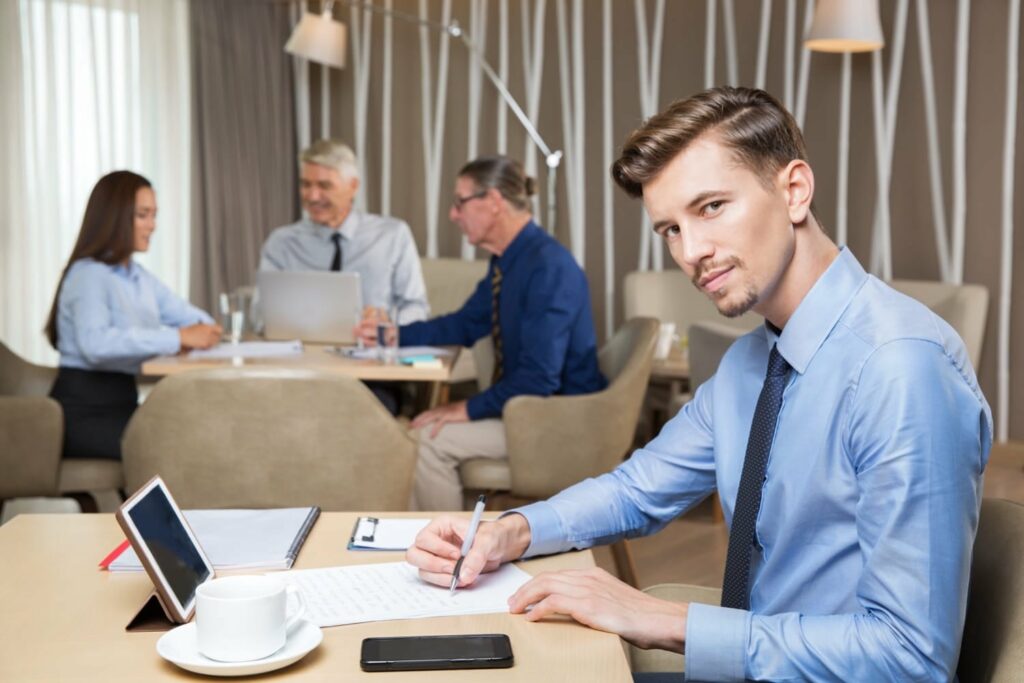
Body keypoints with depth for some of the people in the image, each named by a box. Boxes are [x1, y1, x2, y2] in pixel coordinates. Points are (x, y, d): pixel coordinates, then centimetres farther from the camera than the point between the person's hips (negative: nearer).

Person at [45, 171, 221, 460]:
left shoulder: (140, 277, 16)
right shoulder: (88, 274, -13)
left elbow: (187, 314, 12)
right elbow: (96, 343, -30)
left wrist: (203, 329, -12)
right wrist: (178, 338, -33)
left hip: (123, 402, 8)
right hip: (84, 411, -8)